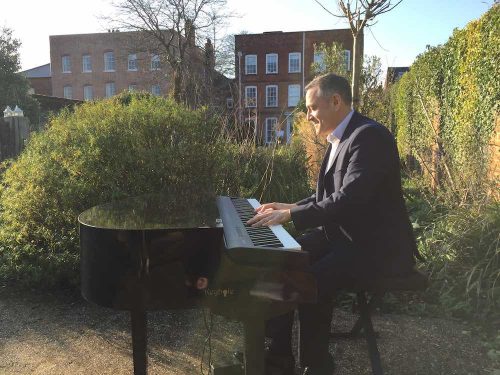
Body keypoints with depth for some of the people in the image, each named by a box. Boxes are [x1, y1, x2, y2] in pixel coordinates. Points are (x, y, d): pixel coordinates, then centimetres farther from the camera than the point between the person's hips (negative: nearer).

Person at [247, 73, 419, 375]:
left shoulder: (369, 136, -19)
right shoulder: (339, 139, 11)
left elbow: (349, 199, -30)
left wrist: (292, 215, -28)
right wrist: (289, 208, 2)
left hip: (376, 245, -9)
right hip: (341, 234, 10)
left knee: (313, 280, -28)